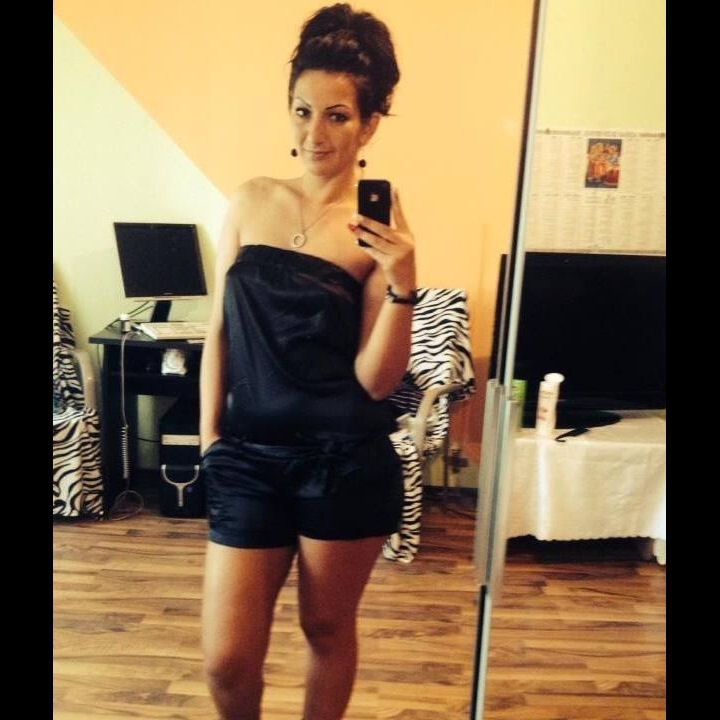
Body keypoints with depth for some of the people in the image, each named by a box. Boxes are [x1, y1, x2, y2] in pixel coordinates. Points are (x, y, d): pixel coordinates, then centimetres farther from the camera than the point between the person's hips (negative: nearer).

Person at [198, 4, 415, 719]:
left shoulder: (379, 230, -5)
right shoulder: (250, 202, 4)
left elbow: (375, 379, -10)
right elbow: (219, 331, 8)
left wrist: (401, 282, -23)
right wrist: (209, 437, 5)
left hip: (345, 462, -2)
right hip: (249, 454, 3)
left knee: (328, 627, 18)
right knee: (226, 660, 9)